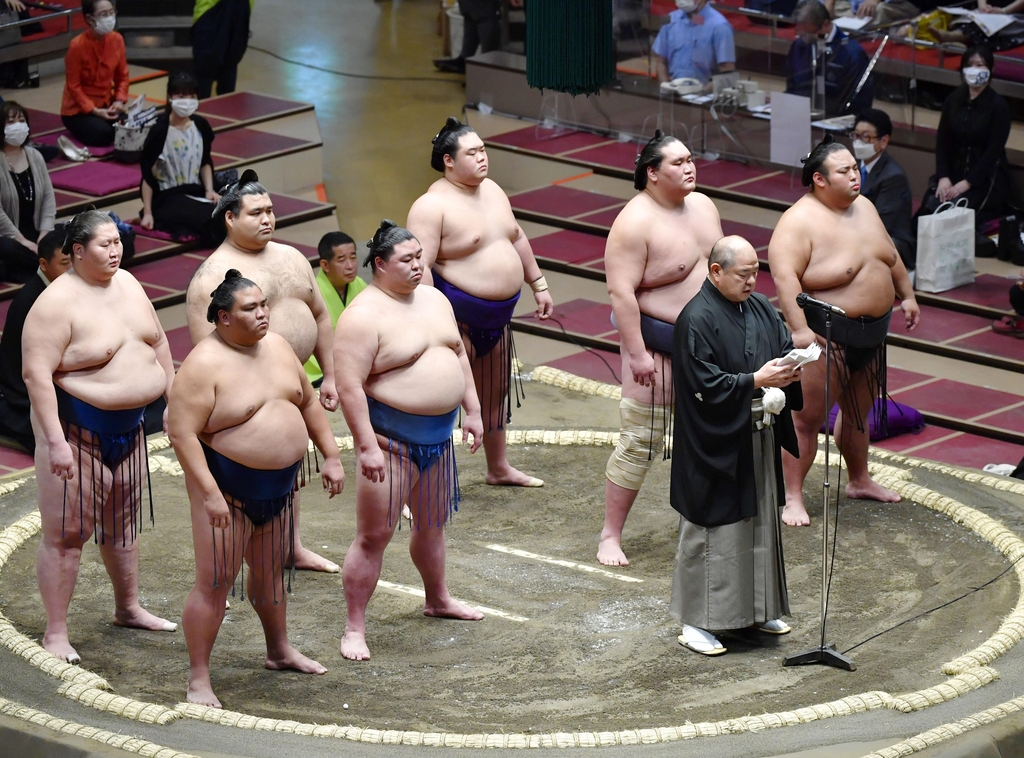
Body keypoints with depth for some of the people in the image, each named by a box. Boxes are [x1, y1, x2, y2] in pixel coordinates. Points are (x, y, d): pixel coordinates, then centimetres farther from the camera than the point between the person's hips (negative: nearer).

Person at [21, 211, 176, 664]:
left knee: (123, 522, 22)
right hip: (77, 428, -8)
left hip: (127, 425, 8)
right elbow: (36, 372, -24)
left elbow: (157, 342, 17)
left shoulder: (127, 284, 5)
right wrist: (56, 440, -27)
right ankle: (55, 634, 1)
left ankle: (128, 608, 38)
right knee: (66, 532, -4)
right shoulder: (57, 303, -20)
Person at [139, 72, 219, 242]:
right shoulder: (160, 131, -15)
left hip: (195, 192, 7)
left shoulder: (201, 125, 2)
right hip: (167, 196, -7)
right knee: (209, 220, -29)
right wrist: (147, 213, -11)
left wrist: (209, 190, -1)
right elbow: (147, 173, -10)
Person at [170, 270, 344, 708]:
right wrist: (209, 493, -27)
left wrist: (330, 456, 10)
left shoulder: (276, 346, 4)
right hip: (228, 490, -7)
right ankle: (198, 678, 1)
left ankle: (279, 651, 40)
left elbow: (308, 402, 15)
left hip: (278, 486, 7)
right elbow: (181, 431, -23)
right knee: (214, 583, -5)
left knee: (271, 572, 22)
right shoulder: (204, 365, -19)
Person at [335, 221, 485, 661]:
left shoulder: (434, 300, 8)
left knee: (432, 523, 23)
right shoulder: (364, 316, -17)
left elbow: (459, 355, 19)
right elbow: (350, 386, -21)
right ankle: (354, 628, 0)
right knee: (374, 535, -5)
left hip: (439, 435, 8)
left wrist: (473, 412, 14)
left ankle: (437, 599, 44)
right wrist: (367, 446, -24)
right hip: (391, 439, -8)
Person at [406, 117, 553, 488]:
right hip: (457, 318, -8)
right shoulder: (432, 205, -19)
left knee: (495, 394, 22)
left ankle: (499, 468, 39)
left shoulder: (492, 190, 9)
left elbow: (517, 238, 22)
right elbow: (420, 267, -24)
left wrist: (538, 284, 21)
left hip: (498, 317, 8)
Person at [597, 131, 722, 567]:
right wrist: (636, 353, -24)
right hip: (657, 342, -8)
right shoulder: (635, 222, -19)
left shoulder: (702, 205, 6)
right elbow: (621, 291, -22)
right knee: (640, 443, -5)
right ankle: (610, 536, 4)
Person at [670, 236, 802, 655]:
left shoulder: (761, 308, 7)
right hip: (714, 444, -8)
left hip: (758, 440, 8)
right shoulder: (696, 320, -17)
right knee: (710, 530, -1)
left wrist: (789, 370, -9)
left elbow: (785, 347, 13)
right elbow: (704, 384, -21)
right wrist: (756, 381, -25)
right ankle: (694, 621, 8)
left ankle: (758, 608, 31)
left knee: (761, 523, 17)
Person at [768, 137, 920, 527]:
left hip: (872, 332, 8)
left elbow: (890, 255, 20)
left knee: (859, 410, 22)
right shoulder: (800, 221, -20)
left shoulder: (864, 207, 6)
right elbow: (784, 275, -30)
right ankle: (792, 497, 2)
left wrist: (907, 296, 21)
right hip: (827, 334, -8)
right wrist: (799, 329, -36)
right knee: (808, 417, -4)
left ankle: (860, 480, 39)